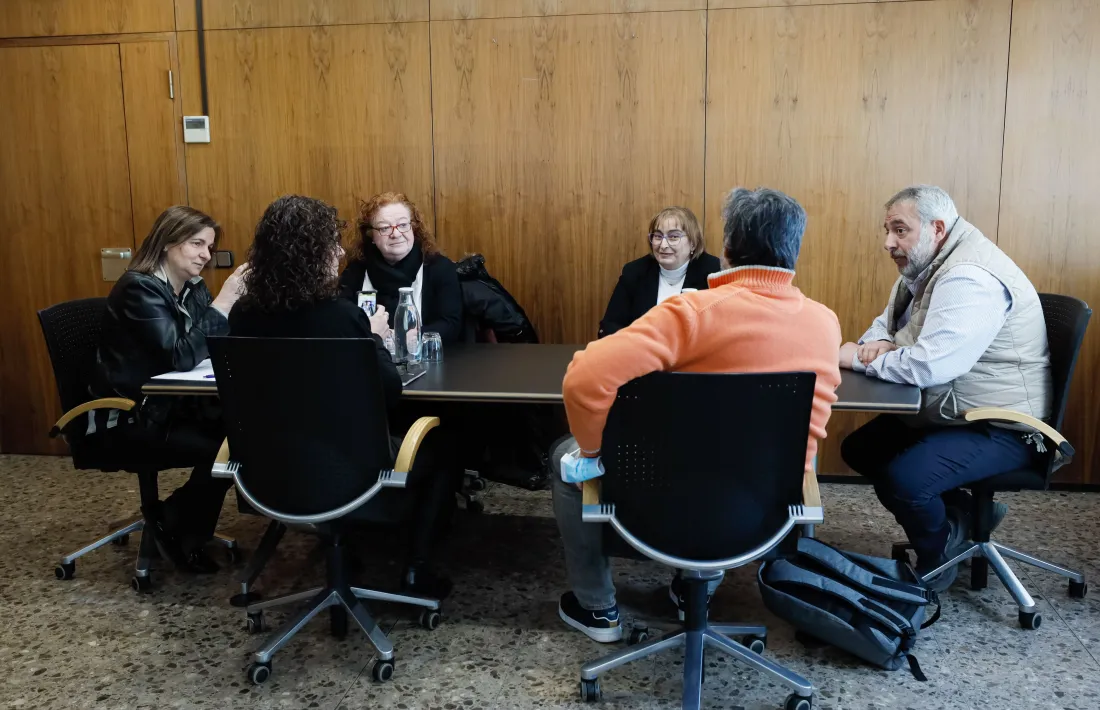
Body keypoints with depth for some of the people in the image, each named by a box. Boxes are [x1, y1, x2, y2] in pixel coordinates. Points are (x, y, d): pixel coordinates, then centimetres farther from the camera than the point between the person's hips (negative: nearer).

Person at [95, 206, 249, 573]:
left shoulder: (193, 287, 6)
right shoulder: (139, 289, -18)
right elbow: (180, 356, -28)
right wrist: (221, 304, -30)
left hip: (171, 404, 8)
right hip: (129, 416, -8)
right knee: (218, 450, -25)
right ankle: (171, 525, 3)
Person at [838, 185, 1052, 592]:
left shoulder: (970, 277, -26)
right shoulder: (925, 266, 7)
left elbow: (928, 366, -36)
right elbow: (886, 324, 16)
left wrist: (859, 358, -20)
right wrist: (878, 344, -9)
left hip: (1001, 426, -10)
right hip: (947, 414, 11)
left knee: (903, 477, -28)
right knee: (859, 449, 9)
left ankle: (936, 560, 4)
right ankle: (960, 514, 14)